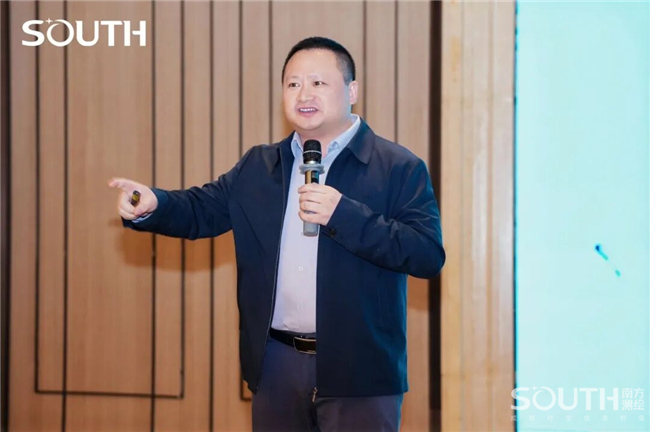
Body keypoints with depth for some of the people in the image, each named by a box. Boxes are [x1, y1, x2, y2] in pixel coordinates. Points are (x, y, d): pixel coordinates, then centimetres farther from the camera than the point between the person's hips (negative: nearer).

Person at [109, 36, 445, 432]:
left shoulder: (399, 168, -4)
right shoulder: (258, 167, 12)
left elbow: (429, 255, -13)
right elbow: (201, 209, 7)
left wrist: (342, 214, -22)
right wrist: (151, 204, -15)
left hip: (358, 372, -4)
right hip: (276, 366, 4)